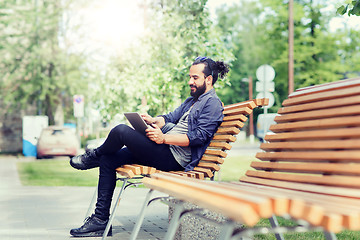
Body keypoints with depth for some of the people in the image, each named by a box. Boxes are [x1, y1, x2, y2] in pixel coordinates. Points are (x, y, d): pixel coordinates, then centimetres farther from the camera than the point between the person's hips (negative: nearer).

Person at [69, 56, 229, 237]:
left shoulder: (212, 103, -6)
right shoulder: (192, 100, 25)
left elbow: (198, 136, -17)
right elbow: (171, 117, 20)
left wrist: (164, 138, -23)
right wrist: (153, 120, -2)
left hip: (175, 158, -10)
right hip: (166, 151, 10)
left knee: (121, 131, -21)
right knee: (108, 159, 2)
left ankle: (94, 157, 11)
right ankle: (100, 219, 3)